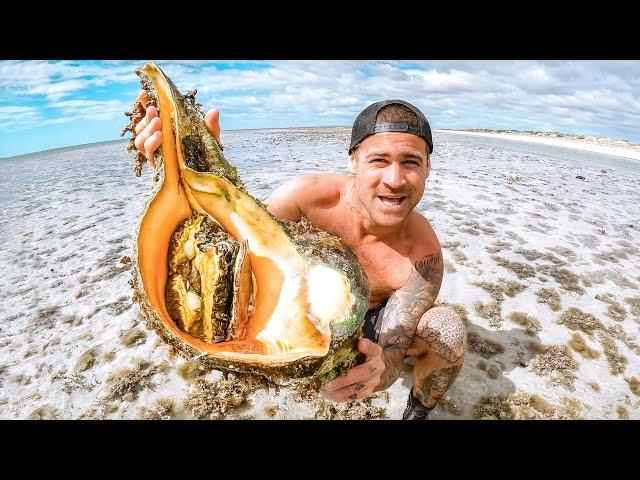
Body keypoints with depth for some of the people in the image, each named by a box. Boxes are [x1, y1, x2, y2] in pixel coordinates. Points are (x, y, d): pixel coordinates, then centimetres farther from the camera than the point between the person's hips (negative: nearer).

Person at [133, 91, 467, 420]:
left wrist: (382, 367, -54)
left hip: (370, 326, -1)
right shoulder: (311, 194, -30)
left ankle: (417, 412, 7)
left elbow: (393, 352, -28)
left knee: (447, 329, -27)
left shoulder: (423, 257, -30)